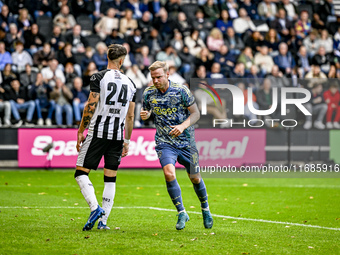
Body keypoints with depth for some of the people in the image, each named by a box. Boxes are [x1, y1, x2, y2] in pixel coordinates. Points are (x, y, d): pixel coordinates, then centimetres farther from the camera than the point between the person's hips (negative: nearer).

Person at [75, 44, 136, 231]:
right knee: (110, 179, 8)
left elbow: (91, 106, -9)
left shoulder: (99, 77, -3)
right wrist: (127, 141, 20)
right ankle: (103, 220, 4)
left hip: (98, 132, -4)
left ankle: (95, 207, -19)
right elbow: (130, 116, 13)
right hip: (118, 135, 4)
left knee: (81, 173, 1)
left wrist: (80, 131, -1)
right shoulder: (130, 83, 11)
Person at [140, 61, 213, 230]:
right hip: (164, 142, 1)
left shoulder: (181, 91, -10)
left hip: (186, 141, -1)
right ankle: (181, 213, -9)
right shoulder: (148, 94, -1)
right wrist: (145, 116, -9)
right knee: (169, 173, -23)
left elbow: (195, 113, -5)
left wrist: (183, 126, -22)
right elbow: (147, 111, 15)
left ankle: (205, 209, 37)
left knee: (195, 178, 9)